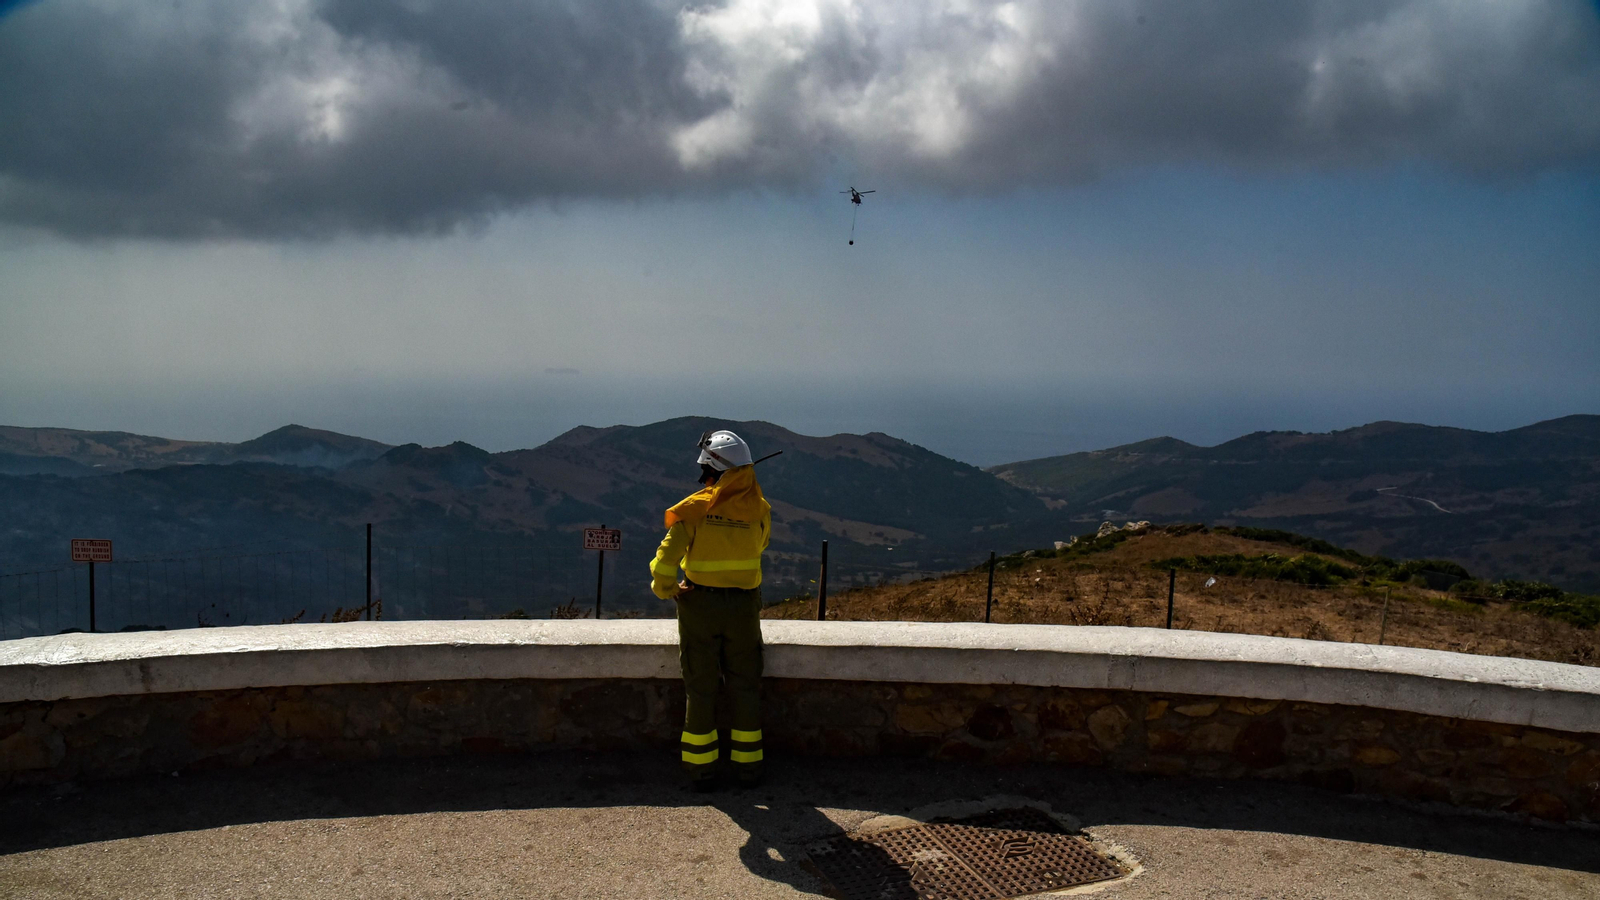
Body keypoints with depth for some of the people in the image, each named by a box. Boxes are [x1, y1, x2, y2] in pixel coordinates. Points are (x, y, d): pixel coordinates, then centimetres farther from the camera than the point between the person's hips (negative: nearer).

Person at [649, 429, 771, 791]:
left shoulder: (695, 507, -14)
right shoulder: (759, 508, -5)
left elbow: (667, 555, -18)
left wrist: (665, 589, -2)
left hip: (699, 605, -2)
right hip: (743, 606, 2)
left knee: (701, 687, 9)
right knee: (745, 685, 13)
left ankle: (701, 769, 14)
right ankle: (747, 764, 19)